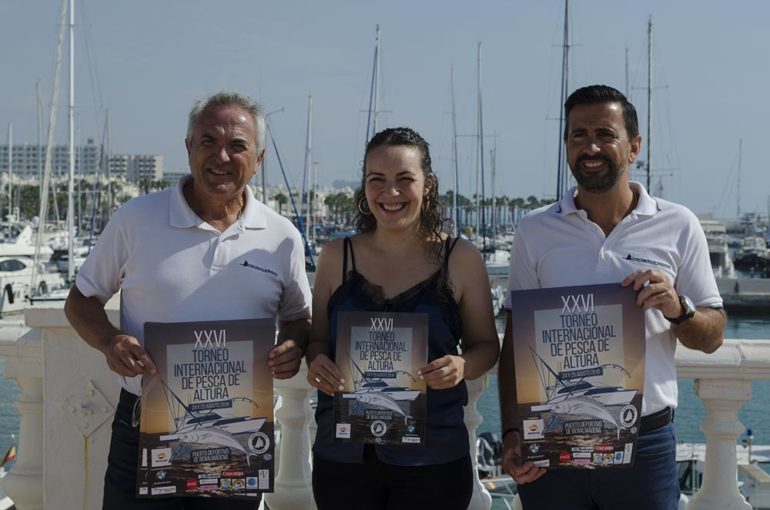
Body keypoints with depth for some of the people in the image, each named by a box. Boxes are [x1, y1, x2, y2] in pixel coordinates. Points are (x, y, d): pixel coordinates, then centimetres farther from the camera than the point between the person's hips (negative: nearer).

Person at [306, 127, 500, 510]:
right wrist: (316, 361, -11)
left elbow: (485, 344, 5)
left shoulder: (460, 259, -2)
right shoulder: (336, 257, 3)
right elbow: (318, 339, 11)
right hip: (342, 456, 2)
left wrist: (462, 366, -16)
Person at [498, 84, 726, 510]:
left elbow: (712, 338, 5)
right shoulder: (535, 230, 4)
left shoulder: (678, 227, 1)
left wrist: (678, 310, -16)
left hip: (645, 441, -1)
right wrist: (511, 434, -2)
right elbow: (516, 340, 6)